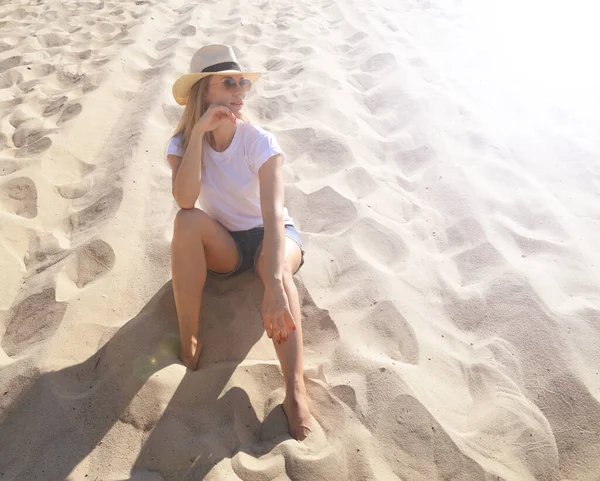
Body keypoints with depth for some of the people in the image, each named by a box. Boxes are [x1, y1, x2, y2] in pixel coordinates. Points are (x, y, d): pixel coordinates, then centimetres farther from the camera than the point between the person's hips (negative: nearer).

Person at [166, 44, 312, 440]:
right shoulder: (183, 142, -9)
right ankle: (189, 341, -21)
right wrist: (199, 132, -30)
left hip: (268, 235, -1)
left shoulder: (259, 142, -18)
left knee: (276, 261, -36)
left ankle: (296, 392, -38)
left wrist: (275, 286, -45)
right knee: (188, 221, -30)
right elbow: (185, 199, -30)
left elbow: (273, 214, -32)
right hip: (222, 246, 2)